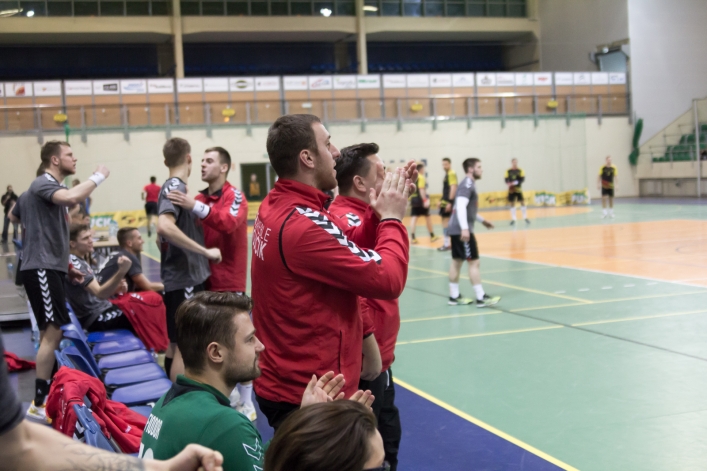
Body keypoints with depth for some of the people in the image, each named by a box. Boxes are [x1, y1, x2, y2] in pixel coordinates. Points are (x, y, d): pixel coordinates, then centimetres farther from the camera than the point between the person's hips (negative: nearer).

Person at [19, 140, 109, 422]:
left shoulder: (53, 189, 20)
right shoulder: (43, 183, -10)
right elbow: (70, 197, -34)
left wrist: (66, 267, 23)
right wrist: (98, 177, -20)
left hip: (51, 267, 10)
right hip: (41, 268, -10)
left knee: (51, 333, 12)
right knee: (52, 332, -12)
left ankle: (47, 395, 19)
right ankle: (39, 404, -9)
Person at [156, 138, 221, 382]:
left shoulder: (171, 187, 13)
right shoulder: (176, 187, -15)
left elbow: (166, 231, 21)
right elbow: (164, 226, -33)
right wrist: (206, 251, -29)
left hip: (179, 278, 10)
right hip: (185, 280, -10)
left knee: (175, 343, 17)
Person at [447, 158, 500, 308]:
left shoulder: (469, 184, 17)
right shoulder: (467, 184, -14)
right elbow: (461, 206, -26)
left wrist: (482, 220, 31)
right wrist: (464, 228, -34)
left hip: (457, 229, 10)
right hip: (462, 230, -10)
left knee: (457, 261, 12)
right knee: (474, 262, -8)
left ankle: (454, 296, 17)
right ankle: (481, 298, -7)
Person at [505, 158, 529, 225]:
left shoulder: (520, 171, 1)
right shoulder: (508, 171, 3)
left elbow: (522, 179, -8)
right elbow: (506, 180, -2)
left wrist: (516, 182, -23)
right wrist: (508, 183, -25)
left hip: (518, 189, -1)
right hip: (511, 190, 1)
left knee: (522, 202, -5)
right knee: (512, 204, 3)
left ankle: (525, 218, 7)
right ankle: (513, 219, 11)